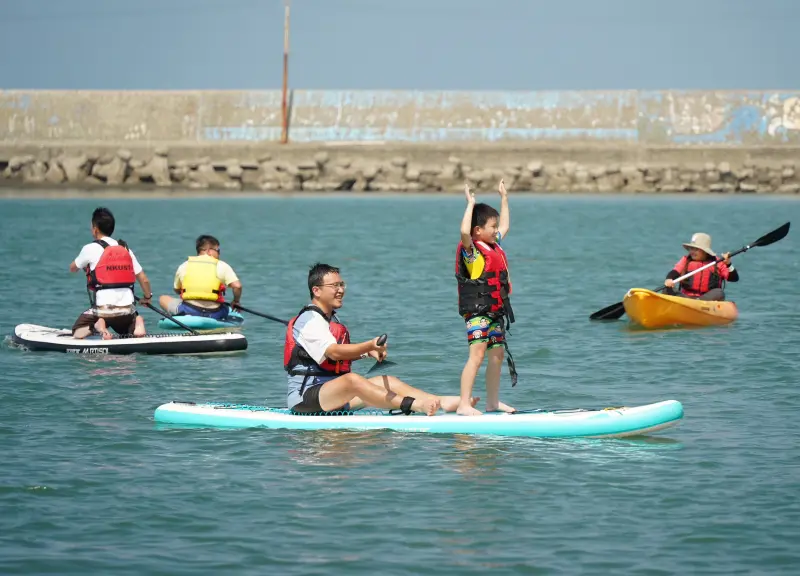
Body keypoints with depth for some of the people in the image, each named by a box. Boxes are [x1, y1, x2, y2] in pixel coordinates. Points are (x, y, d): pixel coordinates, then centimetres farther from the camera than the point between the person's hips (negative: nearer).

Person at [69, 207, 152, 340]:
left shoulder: (90, 249, -2)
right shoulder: (126, 249, 10)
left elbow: (72, 268, 18)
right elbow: (144, 280, 9)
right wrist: (147, 297, 28)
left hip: (102, 310, -4)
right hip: (127, 310, 4)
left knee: (77, 334, 15)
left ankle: (97, 327, -17)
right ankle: (137, 322, -7)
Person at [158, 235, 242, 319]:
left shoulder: (184, 266, 8)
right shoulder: (222, 266, 1)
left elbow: (176, 289, 20)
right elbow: (237, 286, -8)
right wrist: (236, 301, 11)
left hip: (188, 310, -3)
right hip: (214, 314, 3)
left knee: (163, 299, 20)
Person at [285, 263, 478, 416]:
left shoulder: (330, 319, 22)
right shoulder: (309, 320, -12)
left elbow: (343, 355, 32)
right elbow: (333, 352, -27)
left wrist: (369, 352, 15)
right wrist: (369, 346, -38)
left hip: (334, 394, 10)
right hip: (305, 396, -10)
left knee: (387, 381, -6)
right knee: (352, 380, -36)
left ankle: (442, 402, -21)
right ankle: (413, 405, -48)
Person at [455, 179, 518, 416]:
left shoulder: (495, 245, 15)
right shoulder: (471, 250, -11)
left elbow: (505, 225, 33)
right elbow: (464, 231, -33)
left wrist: (504, 198, 32)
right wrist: (471, 204, -25)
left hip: (495, 311, 9)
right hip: (477, 311, -9)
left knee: (497, 355, 13)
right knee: (477, 355, -16)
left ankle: (493, 401, 23)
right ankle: (464, 404, -18)